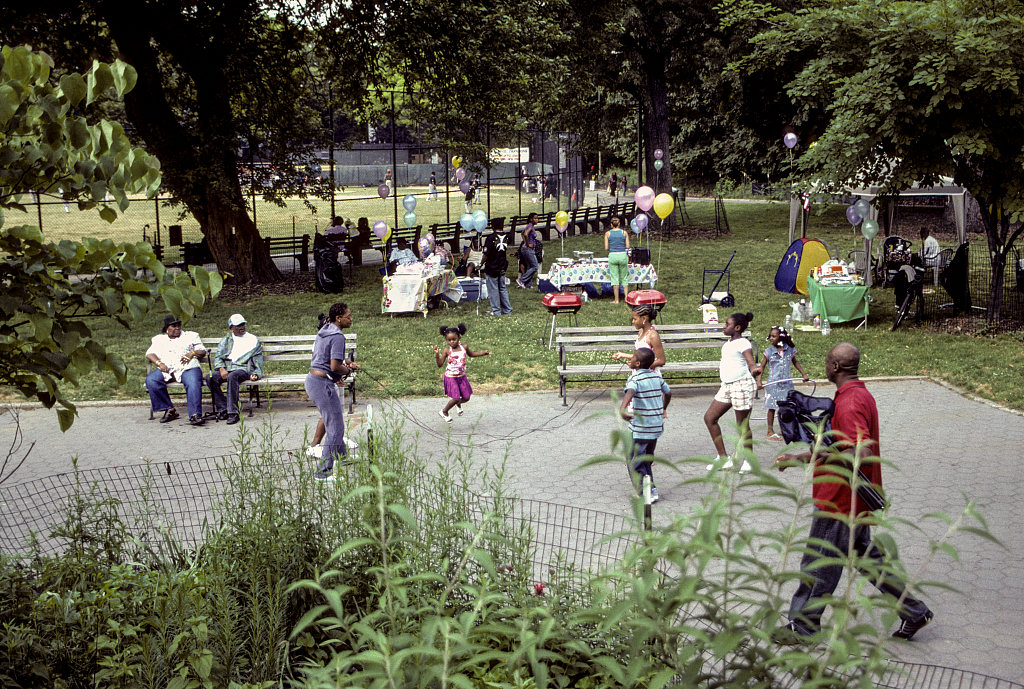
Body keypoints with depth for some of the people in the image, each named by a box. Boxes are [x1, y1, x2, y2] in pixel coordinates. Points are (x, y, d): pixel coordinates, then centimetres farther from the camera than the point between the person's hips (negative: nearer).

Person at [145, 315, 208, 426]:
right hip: (165, 370, 2)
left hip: (187, 368, -2)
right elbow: (149, 353, 14)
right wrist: (159, 363, -7)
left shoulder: (191, 336, 22)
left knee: (193, 384, -35)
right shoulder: (158, 339, 26)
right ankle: (169, 410, -21)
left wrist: (192, 353, -7)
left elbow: (202, 351, 16)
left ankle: (195, 414, -42)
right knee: (150, 380, -27)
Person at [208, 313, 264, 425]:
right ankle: (222, 409, -23)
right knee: (211, 378, -29)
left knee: (232, 376, -39)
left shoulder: (253, 340, 17)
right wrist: (221, 369, -9)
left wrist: (256, 374, -4)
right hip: (226, 369, 3)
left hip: (243, 369, -3)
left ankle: (233, 412, -40)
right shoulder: (226, 339, 22)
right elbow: (217, 356, 11)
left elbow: (258, 360, 14)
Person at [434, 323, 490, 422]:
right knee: (456, 398, -10)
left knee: (466, 398, 8)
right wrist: (437, 354, -32)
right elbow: (440, 364, -18)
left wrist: (483, 353, 9)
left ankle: (458, 404, 44)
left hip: (462, 377, 4)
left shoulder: (464, 347, -4)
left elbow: (471, 354, 19)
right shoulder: (447, 350, -14)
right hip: (451, 378, -4)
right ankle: (444, 412, 16)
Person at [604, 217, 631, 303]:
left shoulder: (608, 233, 1)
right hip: (623, 255, 1)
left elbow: (606, 248, -1)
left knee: (614, 279, 2)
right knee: (624, 278, 13)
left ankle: (616, 300, 2)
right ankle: (626, 297, 4)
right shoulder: (624, 232, 3)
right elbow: (627, 246, 2)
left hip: (612, 256, -1)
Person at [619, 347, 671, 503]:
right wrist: (663, 410, 39)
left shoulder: (635, 379, -14)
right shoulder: (657, 376, 7)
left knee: (635, 463, 1)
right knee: (646, 459, 23)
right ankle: (651, 487, 24)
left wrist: (622, 408, -50)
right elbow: (668, 393, 22)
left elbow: (629, 392, -36)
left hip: (640, 429, -7)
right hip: (656, 426, 7)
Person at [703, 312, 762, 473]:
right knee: (709, 417, 6)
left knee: (742, 424, -1)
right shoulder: (728, 343, 13)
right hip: (727, 386, 10)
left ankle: (748, 461, 14)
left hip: (742, 384, -10)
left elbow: (751, 362, -24)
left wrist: (755, 369, -44)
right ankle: (723, 458, 10)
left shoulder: (743, 343, -12)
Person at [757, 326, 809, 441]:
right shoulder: (769, 352, -5)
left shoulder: (790, 350, 0)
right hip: (773, 384, -2)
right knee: (772, 408, 3)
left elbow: (795, 362, 18)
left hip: (786, 383, 2)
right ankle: (770, 432, 11)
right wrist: (759, 381, -7)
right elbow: (762, 367, 1)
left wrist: (804, 374, 16)